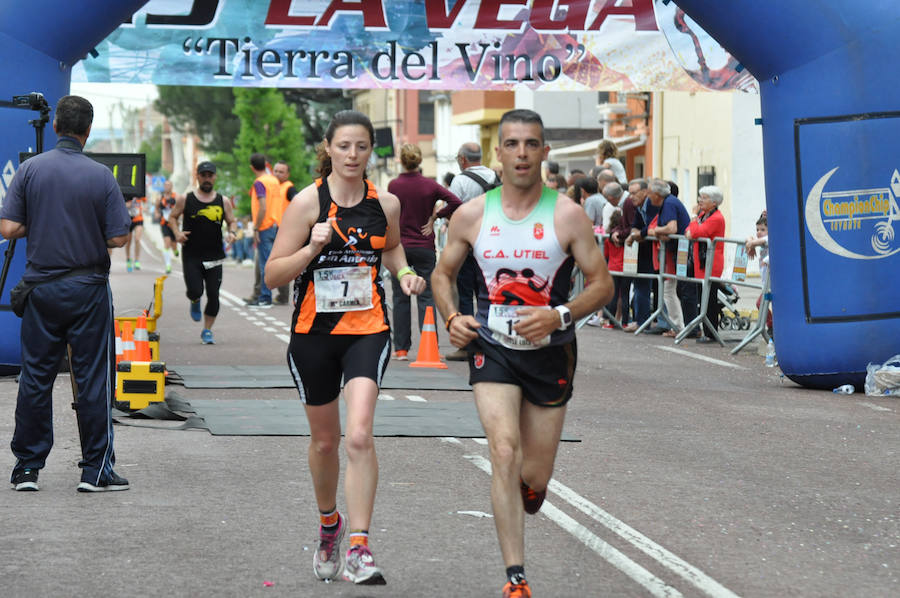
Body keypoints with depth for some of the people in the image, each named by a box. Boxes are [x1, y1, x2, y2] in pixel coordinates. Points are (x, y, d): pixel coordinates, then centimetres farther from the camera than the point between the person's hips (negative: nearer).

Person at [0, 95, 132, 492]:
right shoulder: (101, 176, -8)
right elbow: (118, 238, -9)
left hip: (41, 289, 2)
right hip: (88, 289, -2)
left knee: (35, 378, 9)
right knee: (93, 380, 3)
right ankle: (96, 470, 4)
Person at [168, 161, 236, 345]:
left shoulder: (223, 202, 4)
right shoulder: (186, 200, 1)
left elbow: (232, 221, 13)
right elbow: (172, 217, 12)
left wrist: (232, 232, -9)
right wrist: (177, 232, -6)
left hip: (214, 257, 1)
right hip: (191, 255, -1)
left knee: (213, 295, -2)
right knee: (195, 291, -12)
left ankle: (207, 330, 14)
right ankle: (195, 302, 27)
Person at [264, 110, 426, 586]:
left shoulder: (386, 203, 1)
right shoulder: (308, 202, -7)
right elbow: (272, 276, -8)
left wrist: (404, 272, 4)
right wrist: (312, 248, -23)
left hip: (367, 331, 0)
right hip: (313, 332, 0)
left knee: (359, 436, -18)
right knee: (324, 439, 15)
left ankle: (359, 549, -17)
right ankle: (329, 524, 42)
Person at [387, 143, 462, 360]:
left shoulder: (393, 185, -6)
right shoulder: (429, 185, -4)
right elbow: (456, 202, -11)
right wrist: (435, 216, -2)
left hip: (399, 246, 0)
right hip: (424, 247, 0)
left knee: (400, 298, 8)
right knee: (426, 297, 4)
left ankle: (401, 348, 9)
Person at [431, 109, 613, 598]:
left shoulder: (567, 214, -7)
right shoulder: (471, 214, -2)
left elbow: (602, 284, -4)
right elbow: (442, 274, 12)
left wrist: (559, 315, -20)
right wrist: (451, 317, -6)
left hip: (551, 353, 0)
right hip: (492, 349, 0)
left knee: (534, 477, 6)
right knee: (504, 453, -19)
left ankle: (523, 503, 46)